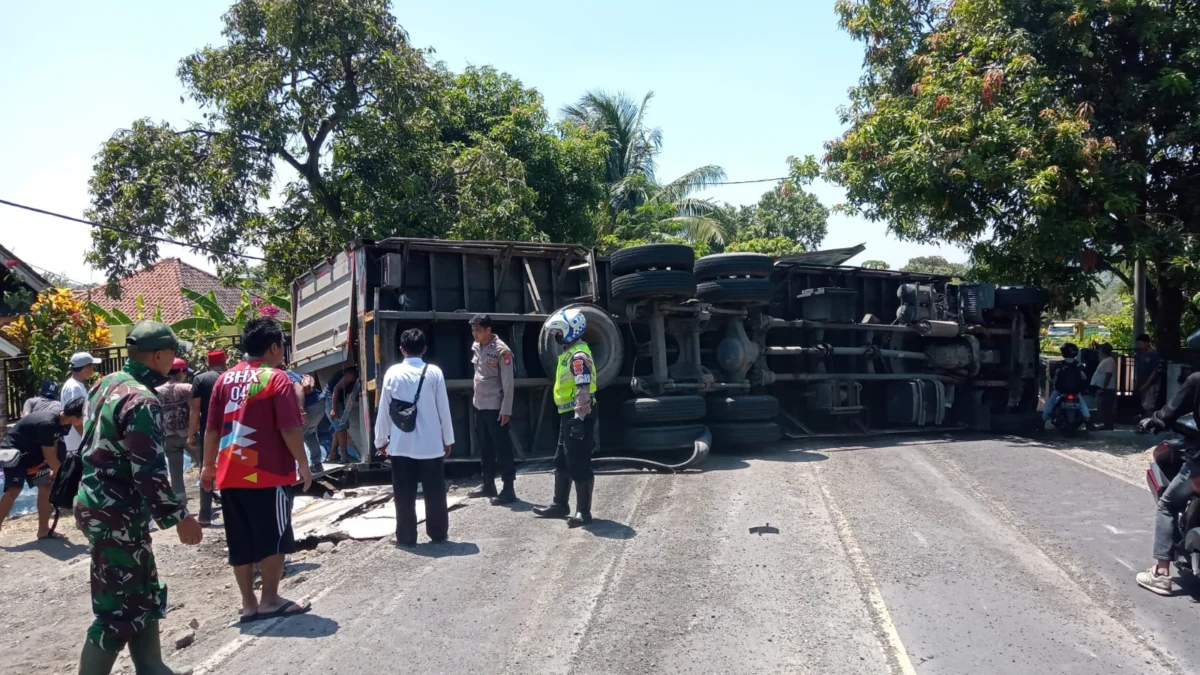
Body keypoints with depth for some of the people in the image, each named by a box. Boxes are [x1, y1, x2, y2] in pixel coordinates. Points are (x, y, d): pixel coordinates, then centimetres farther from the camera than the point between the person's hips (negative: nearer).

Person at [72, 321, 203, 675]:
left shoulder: (107, 385, 8)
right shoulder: (142, 400, -21)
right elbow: (149, 473, -24)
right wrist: (179, 517, -16)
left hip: (96, 504, 10)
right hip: (118, 515, -10)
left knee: (144, 596, 18)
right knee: (119, 608, 0)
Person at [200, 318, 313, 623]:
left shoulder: (225, 379, 10)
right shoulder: (277, 379, -9)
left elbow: (212, 429, 12)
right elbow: (290, 429, -14)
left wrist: (209, 466, 21)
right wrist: (303, 464, -4)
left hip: (230, 474, 6)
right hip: (268, 474, -6)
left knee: (240, 543, 10)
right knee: (274, 539, 5)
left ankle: (248, 603, 16)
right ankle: (270, 600, 10)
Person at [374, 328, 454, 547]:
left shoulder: (393, 373, -4)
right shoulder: (434, 372, -5)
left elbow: (384, 410, 0)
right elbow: (443, 409, -1)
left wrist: (381, 440, 11)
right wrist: (448, 439, 9)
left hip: (401, 444, 0)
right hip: (431, 443, 0)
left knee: (404, 494, 8)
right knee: (435, 492, 11)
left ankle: (406, 536, 13)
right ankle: (438, 533, 21)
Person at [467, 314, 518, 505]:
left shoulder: (501, 351, -16)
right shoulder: (476, 347, 7)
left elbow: (508, 383, -16)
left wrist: (506, 410, -18)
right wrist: (475, 397, 17)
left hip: (495, 407, -8)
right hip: (480, 405, 8)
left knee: (502, 448, -3)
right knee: (485, 448, 16)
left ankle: (508, 489, 1)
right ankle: (488, 485, 27)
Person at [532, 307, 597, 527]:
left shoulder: (579, 355, -18)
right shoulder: (569, 353, 15)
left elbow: (584, 390, -25)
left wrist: (579, 418, -28)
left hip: (577, 415, -11)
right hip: (568, 415, 11)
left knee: (579, 465, -4)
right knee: (561, 462, 19)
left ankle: (583, 511, 4)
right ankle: (560, 504, 31)